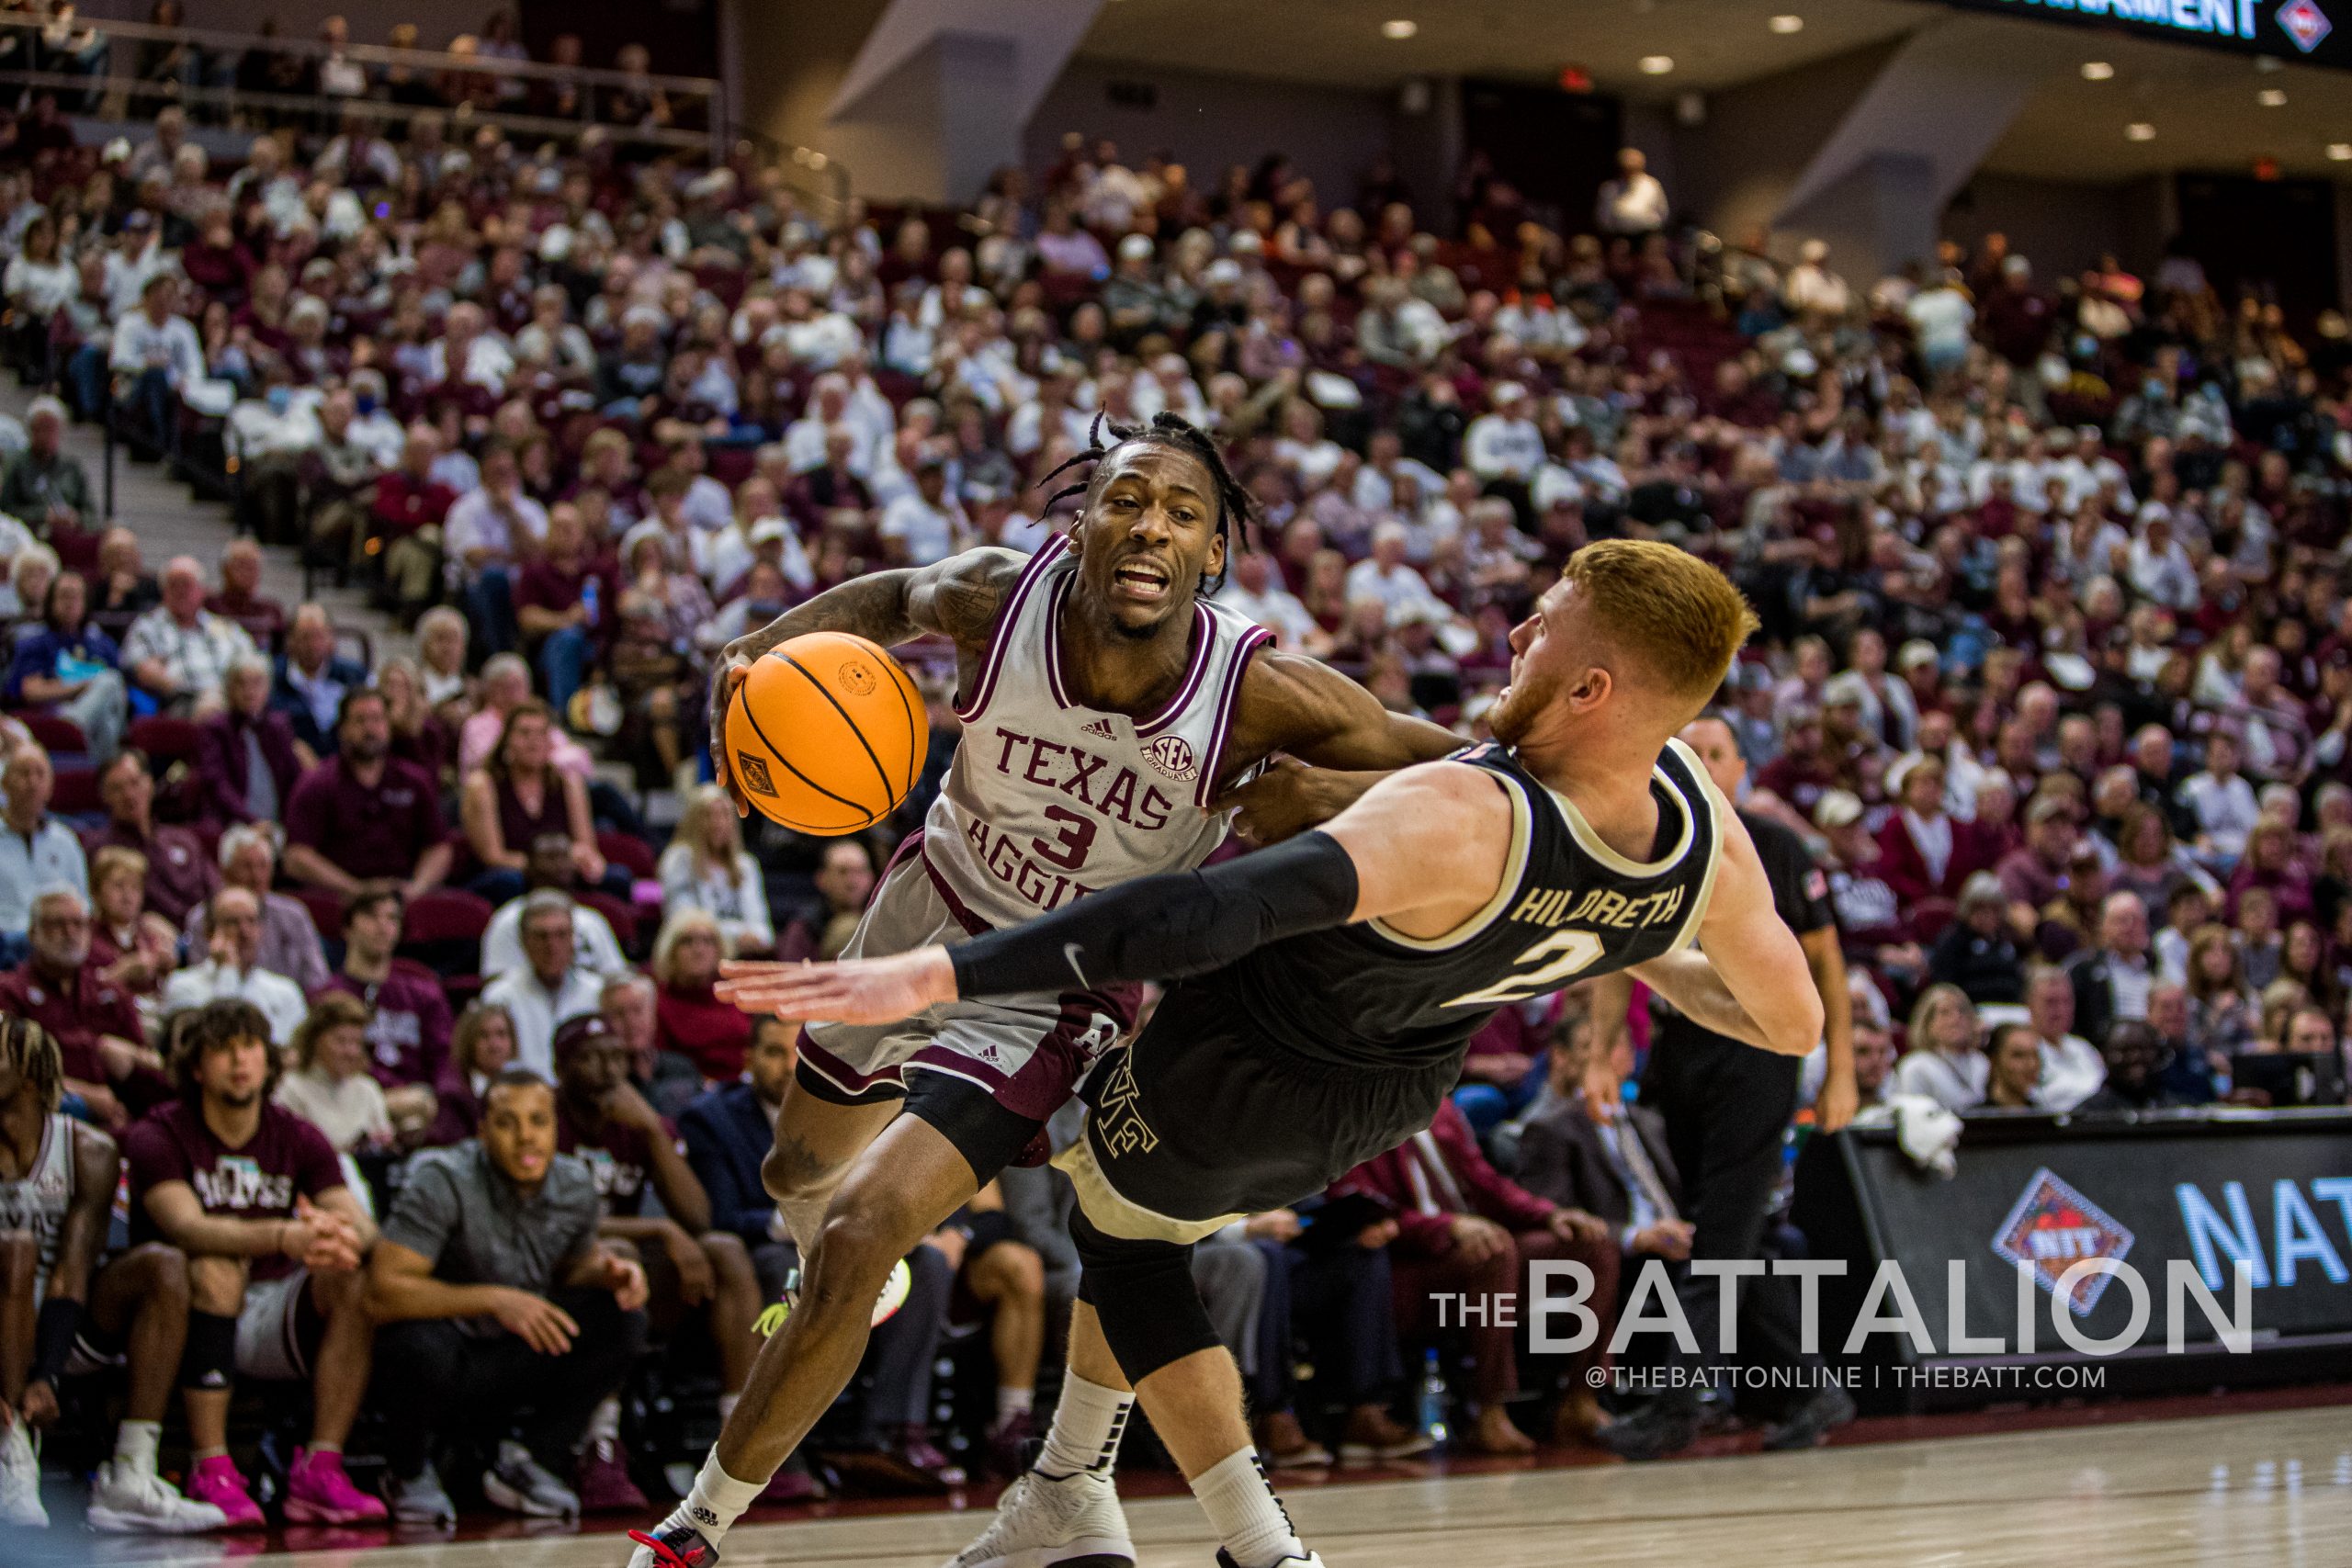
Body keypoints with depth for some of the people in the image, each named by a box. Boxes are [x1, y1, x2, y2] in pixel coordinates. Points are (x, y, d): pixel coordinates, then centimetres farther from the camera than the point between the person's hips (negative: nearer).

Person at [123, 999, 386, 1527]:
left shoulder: (299, 1139, 6)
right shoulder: (158, 1137, -6)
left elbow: (363, 1226, -8)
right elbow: (188, 1228, -25)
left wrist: (340, 1234, -35)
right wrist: (285, 1237, -43)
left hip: (274, 1315, 4)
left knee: (354, 1277, -23)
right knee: (217, 1269, -34)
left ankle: (320, 1470, -25)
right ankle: (211, 1472, -34)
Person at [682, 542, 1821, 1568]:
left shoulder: (1462, 822, -43)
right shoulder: (1704, 827, -23)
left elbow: (1206, 916, -52)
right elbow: (1791, 1022, -8)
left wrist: (935, 975, -54)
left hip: (1239, 1081, -7)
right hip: (1395, 1099, 7)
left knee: (1127, 1236, 23)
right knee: (1127, 1207, 31)